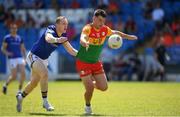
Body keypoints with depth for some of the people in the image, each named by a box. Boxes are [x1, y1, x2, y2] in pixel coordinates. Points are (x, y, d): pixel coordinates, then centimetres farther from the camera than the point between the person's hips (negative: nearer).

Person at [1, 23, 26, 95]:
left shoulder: (19, 38, 13)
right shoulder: (7, 38, 0)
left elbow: (23, 49, 21)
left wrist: (24, 58, 13)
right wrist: (7, 53, -19)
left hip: (20, 58, 4)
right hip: (12, 59, -4)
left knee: (23, 74, -11)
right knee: (14, 76, -6)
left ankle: (19, 90, 0)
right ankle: (5, 85, 23)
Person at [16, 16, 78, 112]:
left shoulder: (63, 36, -6)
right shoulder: (50, 30, -28)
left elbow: (71, 50, 2)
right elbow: (48, 38, -53)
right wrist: (57, 39, -74)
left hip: (43, 60, 8)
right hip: (34, 56, -8)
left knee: (34, 82, 18)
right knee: (44, 73, -30)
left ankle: (21, 97, 42)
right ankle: (45, 101, -22)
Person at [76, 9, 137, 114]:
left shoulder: (105, 30, -2)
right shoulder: (88, 28, -22)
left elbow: (115, 33, 20)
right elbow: (82, 39, -43)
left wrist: (128, 36, 26)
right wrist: (85, 43, -66)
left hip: (96, 62, 6)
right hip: (83, 62, -6)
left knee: (104, 87, 1)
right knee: (90, 88, -14)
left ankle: (92, 81, 35)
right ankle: (88, 106, 16)